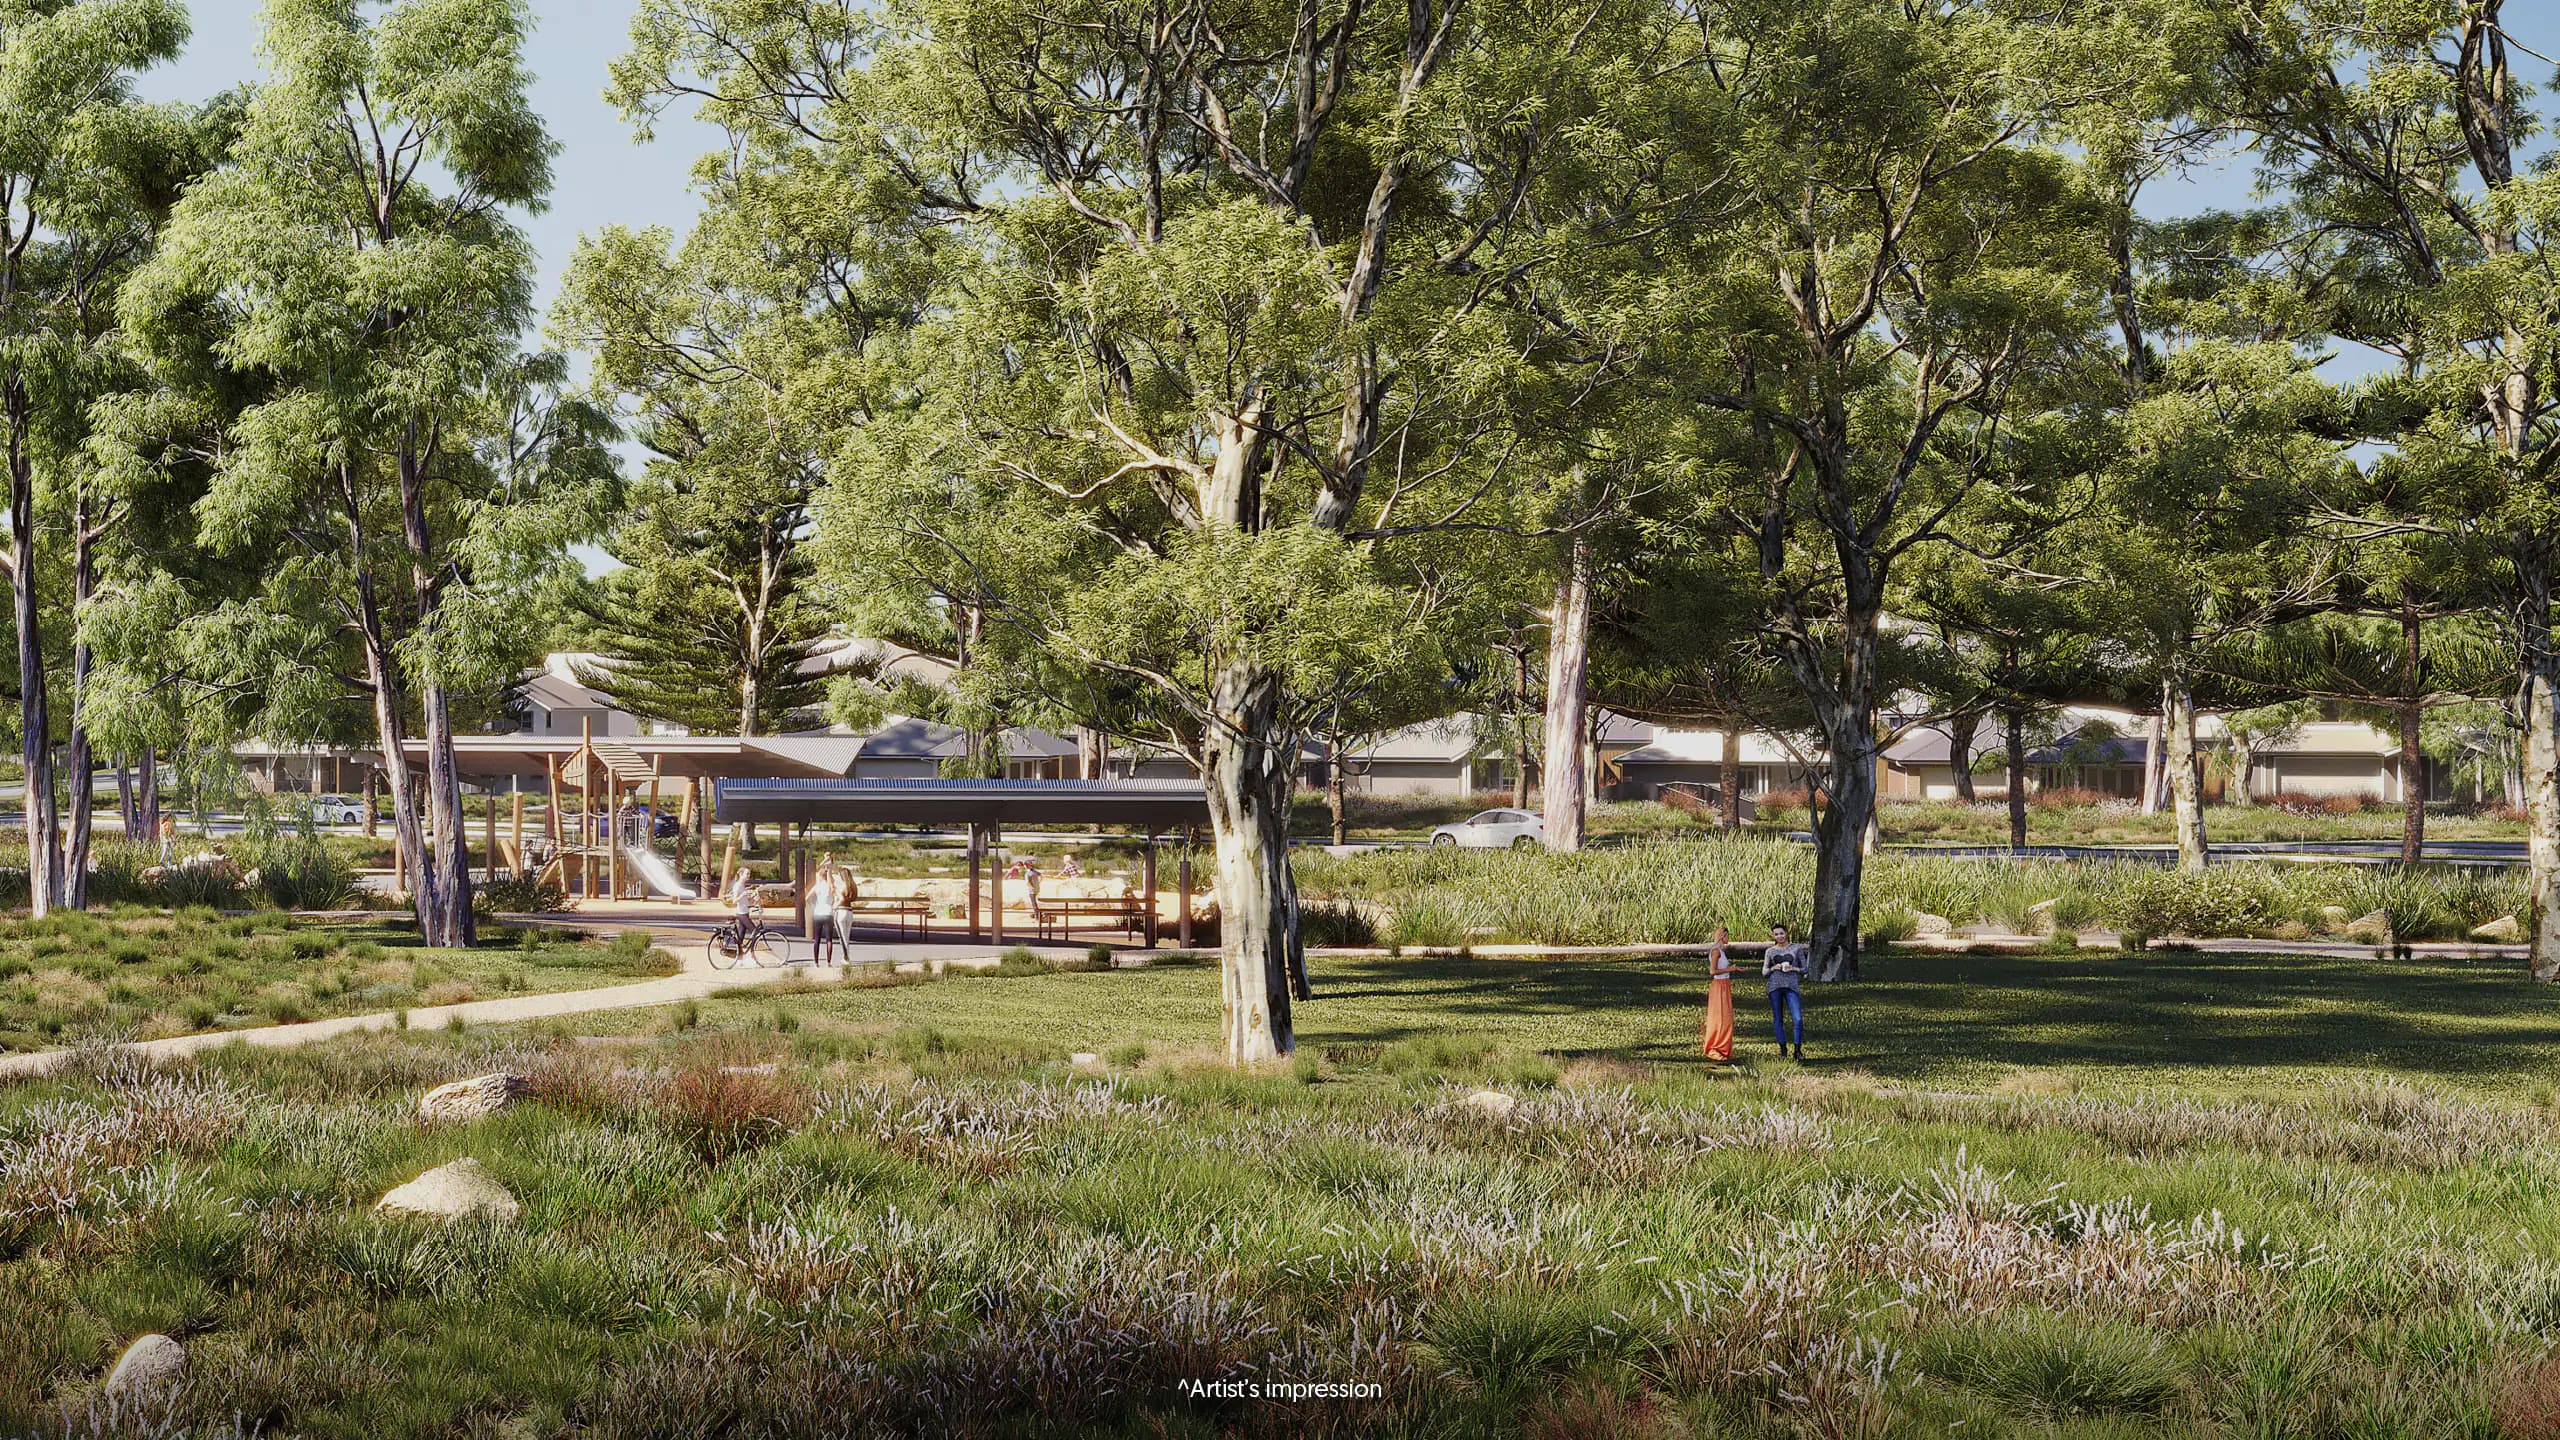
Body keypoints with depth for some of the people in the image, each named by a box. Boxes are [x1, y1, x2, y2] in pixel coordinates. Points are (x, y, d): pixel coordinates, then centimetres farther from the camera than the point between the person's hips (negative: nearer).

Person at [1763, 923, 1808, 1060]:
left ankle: (1798, 1050, -3)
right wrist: (1773, 968, -7)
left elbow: (1804, 969, 9)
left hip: (1792, 987, -1)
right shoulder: (1770, 951, 10)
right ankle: (1782, 1048, 16)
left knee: (1798, 1019, -12)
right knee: (1778, 1019, 4)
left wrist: (1793, 968, -9)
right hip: (1775, 986, 1)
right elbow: (1764, 973, 12)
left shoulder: (1796, 948, 7)